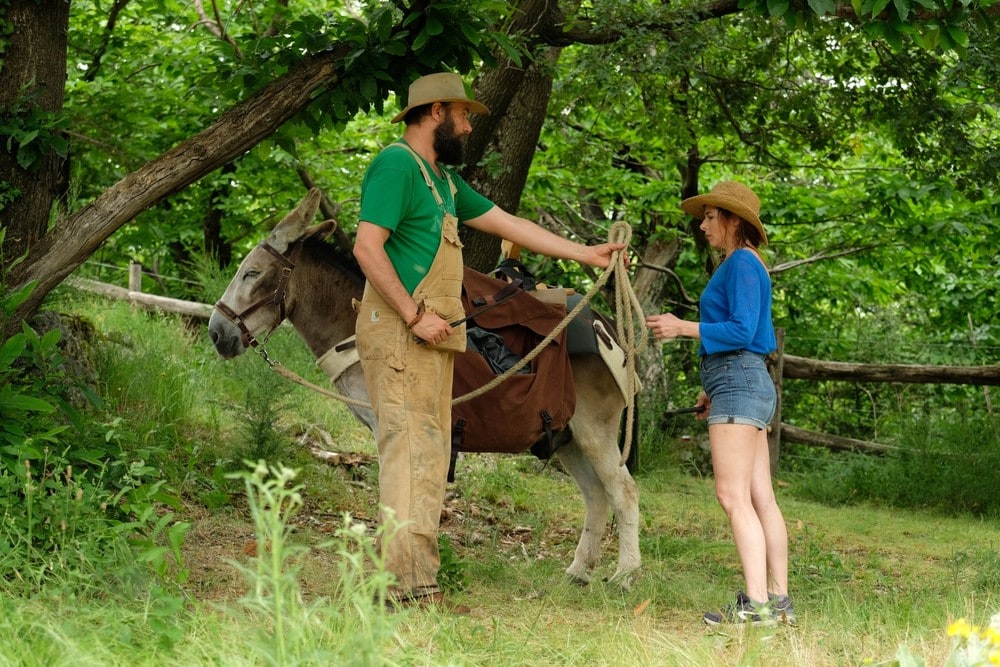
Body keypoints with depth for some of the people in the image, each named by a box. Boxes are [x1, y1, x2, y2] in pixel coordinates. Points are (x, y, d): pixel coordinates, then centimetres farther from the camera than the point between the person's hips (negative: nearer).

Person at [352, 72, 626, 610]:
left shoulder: (442, 179, 22)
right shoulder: (396, 166, -9)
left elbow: (508, 225, 27)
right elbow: (367, 248, -18)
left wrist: (585, 254, 29)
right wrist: (415, 315, -20)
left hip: (432, 337, 10)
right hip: (400, 333, -10)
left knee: (430, 457, 8)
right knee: (411, 448, -14)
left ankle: (416, 584, 10)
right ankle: (408, 584, -16)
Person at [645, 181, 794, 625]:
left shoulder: (742, 263, -9)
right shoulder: (742, 265, 21)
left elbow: (741, 331, -18)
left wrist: (683, 328, -16)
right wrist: (713, 389, 23)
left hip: (738, 383, -10)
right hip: (749, 384, 10)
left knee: (733, 496, -14)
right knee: (760, 497, 8)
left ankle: (756, 603, -19)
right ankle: (779, 600, 9)